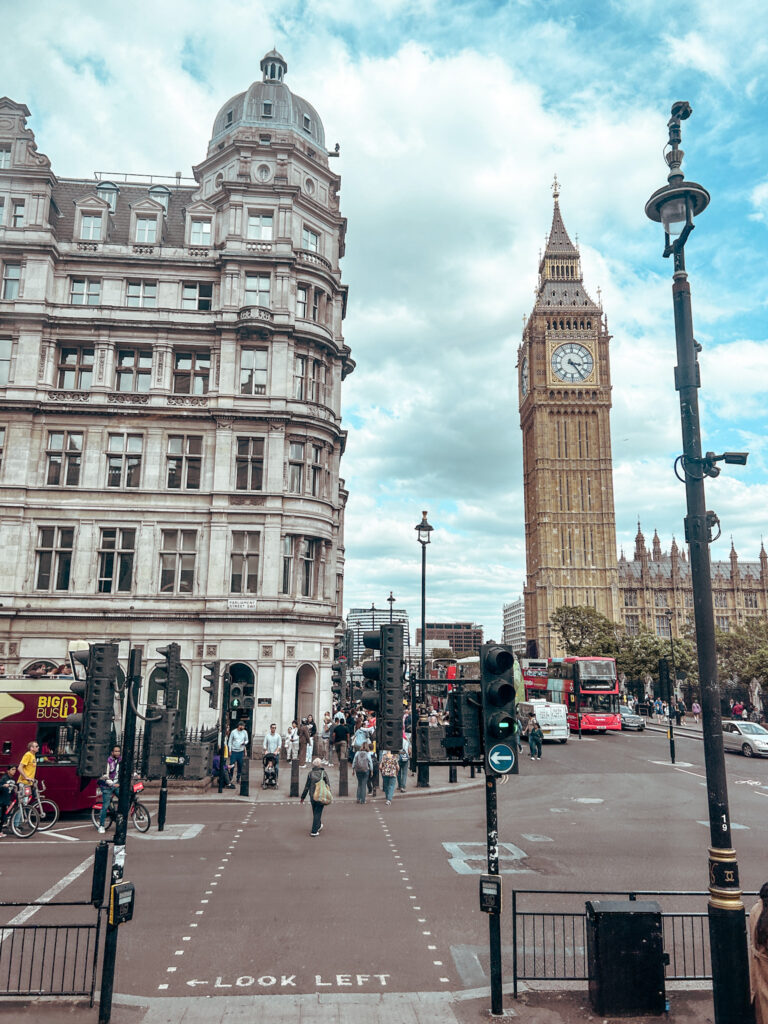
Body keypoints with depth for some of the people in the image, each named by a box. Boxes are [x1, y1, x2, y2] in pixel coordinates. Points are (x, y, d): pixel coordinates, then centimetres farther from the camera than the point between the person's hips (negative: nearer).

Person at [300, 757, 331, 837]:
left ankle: (319, 825, 39)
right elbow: (328, 785, -3)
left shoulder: (310, 774, -4)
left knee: (315, 813, 21)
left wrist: (303, 797, 10)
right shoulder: (323, 773, -6)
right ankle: (314, 831, 0)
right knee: (318, 813, 3)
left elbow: (307, 786, 0)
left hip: (312, 796, 2)